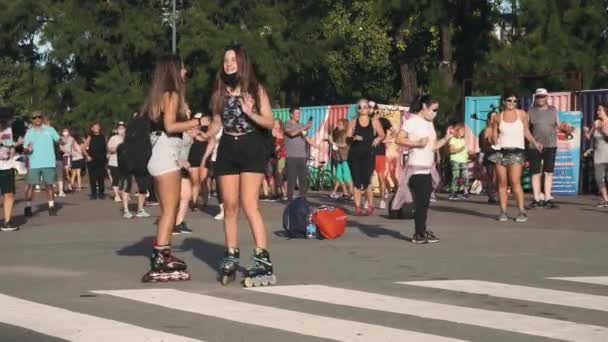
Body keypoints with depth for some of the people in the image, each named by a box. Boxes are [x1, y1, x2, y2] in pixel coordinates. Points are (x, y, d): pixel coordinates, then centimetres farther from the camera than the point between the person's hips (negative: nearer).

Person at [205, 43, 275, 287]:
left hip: (251, 148, -4)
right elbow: (217, 124, 12)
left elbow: (269, 123, -3)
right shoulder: (220, 92, 11)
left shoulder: (256, 90, 1)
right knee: (229, 206, 6)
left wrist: (250, 113, -19)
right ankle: (231, 258, 15)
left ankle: (263, 261, -15)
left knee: (249, 205, -14)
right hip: (227, 150, 4)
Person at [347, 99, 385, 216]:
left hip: (368, 154, -1)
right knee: (356, 181, 1)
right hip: (354, 154, 1)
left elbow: (382, 135, 16)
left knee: (366, 181, -12)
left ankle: (370, 206, 3)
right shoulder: (353, 122, 8)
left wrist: (378, 139, -6)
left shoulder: (374, 121, 8)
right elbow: (347, 138, 6)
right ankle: (357, 207, 6)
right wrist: (353, 138, -16)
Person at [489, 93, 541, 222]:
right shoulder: (498, 118, 8)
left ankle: (522, 211, -10)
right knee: (502, 182, 1)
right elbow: (494, 136, 11)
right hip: (501, 151, 2)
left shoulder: (521, 114, 8)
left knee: (515, 181, -13)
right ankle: (503, 211, 6)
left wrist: (535, 143, 0)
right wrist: (495, 143, -8)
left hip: (516, 151, -2)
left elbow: (526, 131, 13)